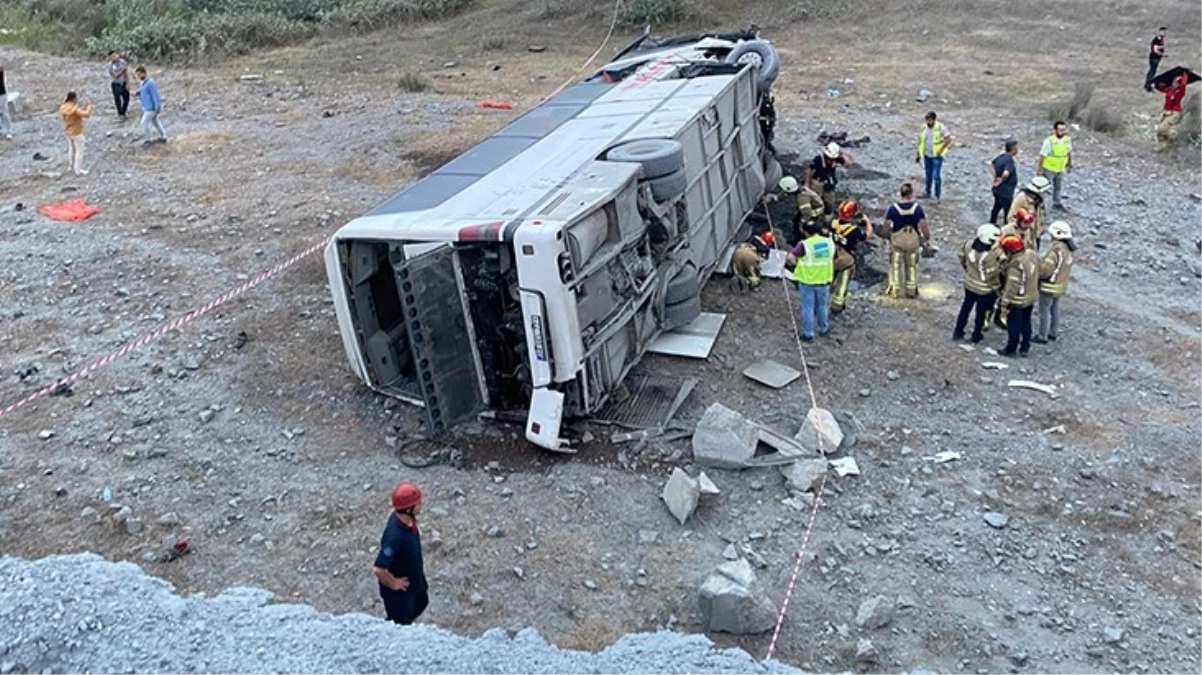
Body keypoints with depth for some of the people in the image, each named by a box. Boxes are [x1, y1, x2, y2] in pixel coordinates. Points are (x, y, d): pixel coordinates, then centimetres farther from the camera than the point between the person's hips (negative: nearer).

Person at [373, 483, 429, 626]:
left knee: (421, 603, 34)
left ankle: (405, 625, 59)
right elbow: (378, 569, -42)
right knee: (400, 624, 18)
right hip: (400, 589, -8)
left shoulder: (406, 518, -16)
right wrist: (393, 583, -23)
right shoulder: (395, 536, -43)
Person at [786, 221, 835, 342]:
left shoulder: (804, 244, -19)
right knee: (822, 306, 22)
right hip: (824, 280, 4)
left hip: (807, 281, -4)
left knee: (808, 308, 9)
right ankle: (824, 328, 38)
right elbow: (832, 259, 10)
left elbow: (790, 258, -27)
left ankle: (808, 334, 17)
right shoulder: (829, 242, -3)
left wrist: (794, 263, -6)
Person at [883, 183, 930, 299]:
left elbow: (887, 226, -13)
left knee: (896, 265, 14)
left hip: (897, 241, -1)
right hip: (913, 241, 1)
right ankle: (911, 290, 26)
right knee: (912, 266, 18)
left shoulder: (893, 209, -18)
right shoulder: (918, 208, -16)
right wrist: (927, 239, 0)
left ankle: (895, 290, 20)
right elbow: (924, 226, -14)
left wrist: (888, 233, 7)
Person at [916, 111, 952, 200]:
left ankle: (937, 196, 3)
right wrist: (918, 154, 12)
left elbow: (948, 139, -14)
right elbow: (921, 140, 11)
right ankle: (928, 192, 31)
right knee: (928, 174, 16)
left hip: (937, 156, -5)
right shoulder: (924, 128, 1)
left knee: (936, 176, -5)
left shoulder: (940, 128, -15)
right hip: (927, 155, 6)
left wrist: (941, 150, -17)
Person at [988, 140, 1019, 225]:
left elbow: (991, 164, 16)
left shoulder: (1001, 156, 0)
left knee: (997, 207, 26)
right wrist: (1001, 181, -22)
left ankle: (992, 224, 40)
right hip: (1006, 191, -9)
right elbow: (1006, 173, -42)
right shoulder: (1009, 160, -26)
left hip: (998, 189, 9)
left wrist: (994, 177, 11)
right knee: (1008, 211, 5)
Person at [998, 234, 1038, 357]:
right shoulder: (1032, 254, -8)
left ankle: (1011, 349, 25)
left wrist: (1005, 303, -19)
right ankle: (1025, 348, 34)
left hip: (1018, 301, -8)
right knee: (1026, 324, 22)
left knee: (1013, 326, 11)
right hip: (1031, 297, 8)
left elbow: (1012, 286, -28)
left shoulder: (1015, 265, -33)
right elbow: (1036, 274, 7)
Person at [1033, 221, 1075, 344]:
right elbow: (1066, 269, 10)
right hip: (1061, 285, 9)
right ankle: (1053, 333, 33)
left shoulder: (1056, 249, -27)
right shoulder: (1068, 249, 2)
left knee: (1045, 311, 3)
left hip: (1050, 286, -9)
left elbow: (1045, 269, -27)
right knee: (1055, 308, 21)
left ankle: (1042, 336, 11)